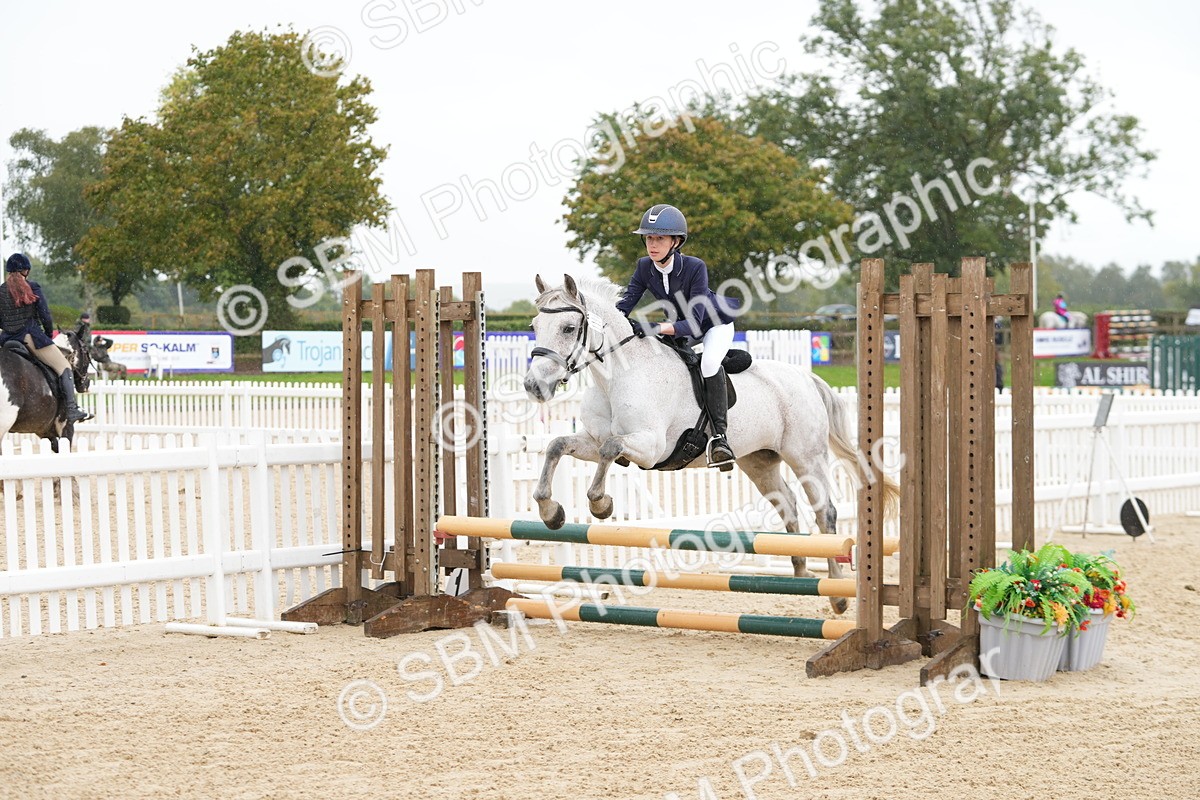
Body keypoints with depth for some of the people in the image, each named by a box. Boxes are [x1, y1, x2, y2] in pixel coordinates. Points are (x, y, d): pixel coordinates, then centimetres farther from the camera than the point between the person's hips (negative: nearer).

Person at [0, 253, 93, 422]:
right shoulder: (32, 287, -4)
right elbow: (44, 314, -5)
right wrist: (49, 334, 10)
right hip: (31, 336, -5)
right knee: (64, 368, -4)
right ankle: (72, 410, -17)